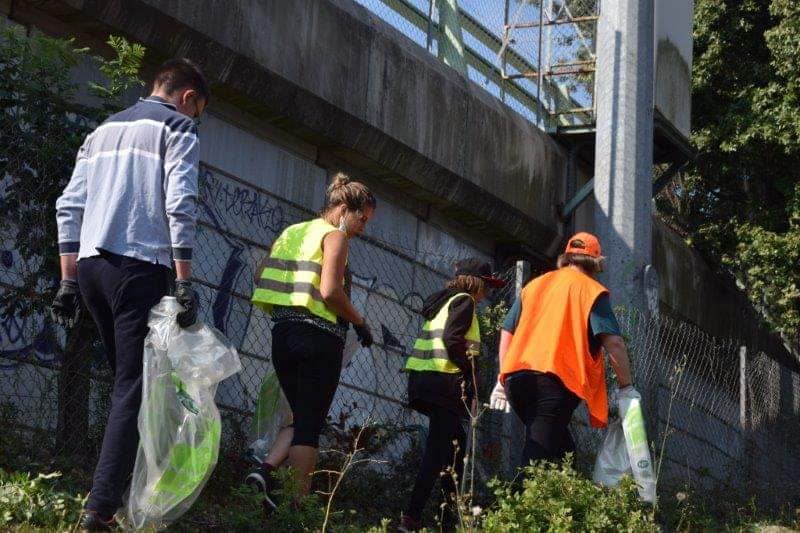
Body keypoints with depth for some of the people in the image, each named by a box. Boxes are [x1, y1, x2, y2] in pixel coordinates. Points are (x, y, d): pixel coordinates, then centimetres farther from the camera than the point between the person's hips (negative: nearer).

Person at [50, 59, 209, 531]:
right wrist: (184, 283, -13)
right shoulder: (178, 128, 2)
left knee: (126, 378, 18)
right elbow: (180, 206, -12)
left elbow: (69, 205, 15)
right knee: (134, 387, -7)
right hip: (140, 266, -7)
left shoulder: (104, 130, 22)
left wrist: (69, 280, 14)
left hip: (89, 263, 7)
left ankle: (130, 484, 19)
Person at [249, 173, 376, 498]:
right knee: (310, 425, -2)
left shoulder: (291, 233, 19)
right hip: (319, 336, -7)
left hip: (283, 333, 7)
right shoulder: (335, 235, -4)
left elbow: (261, 276, 18)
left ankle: (267, 471, -4)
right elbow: (330, 291, -16)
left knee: (300, 417, 17)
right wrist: (360, 322, -4)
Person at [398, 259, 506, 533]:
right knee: (439, 448, -10)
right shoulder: (464, 300, -3)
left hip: (423, 377, 9)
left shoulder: (443, 300, 23)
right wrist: (470, 373, -9)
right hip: (443, 380, -9)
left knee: (454, 441, 20)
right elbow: (451, 339, -18)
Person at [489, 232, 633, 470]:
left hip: (516, 377, 6)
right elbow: (614, 343, -4)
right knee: (539, 458, -12)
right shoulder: (592, 290, 6)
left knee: (562, 448, 16)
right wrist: (626, 385, 2)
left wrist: (502, 379, 24)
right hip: (555, 379, -6)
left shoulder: (534, 285, 23)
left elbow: (507, 333, 22)